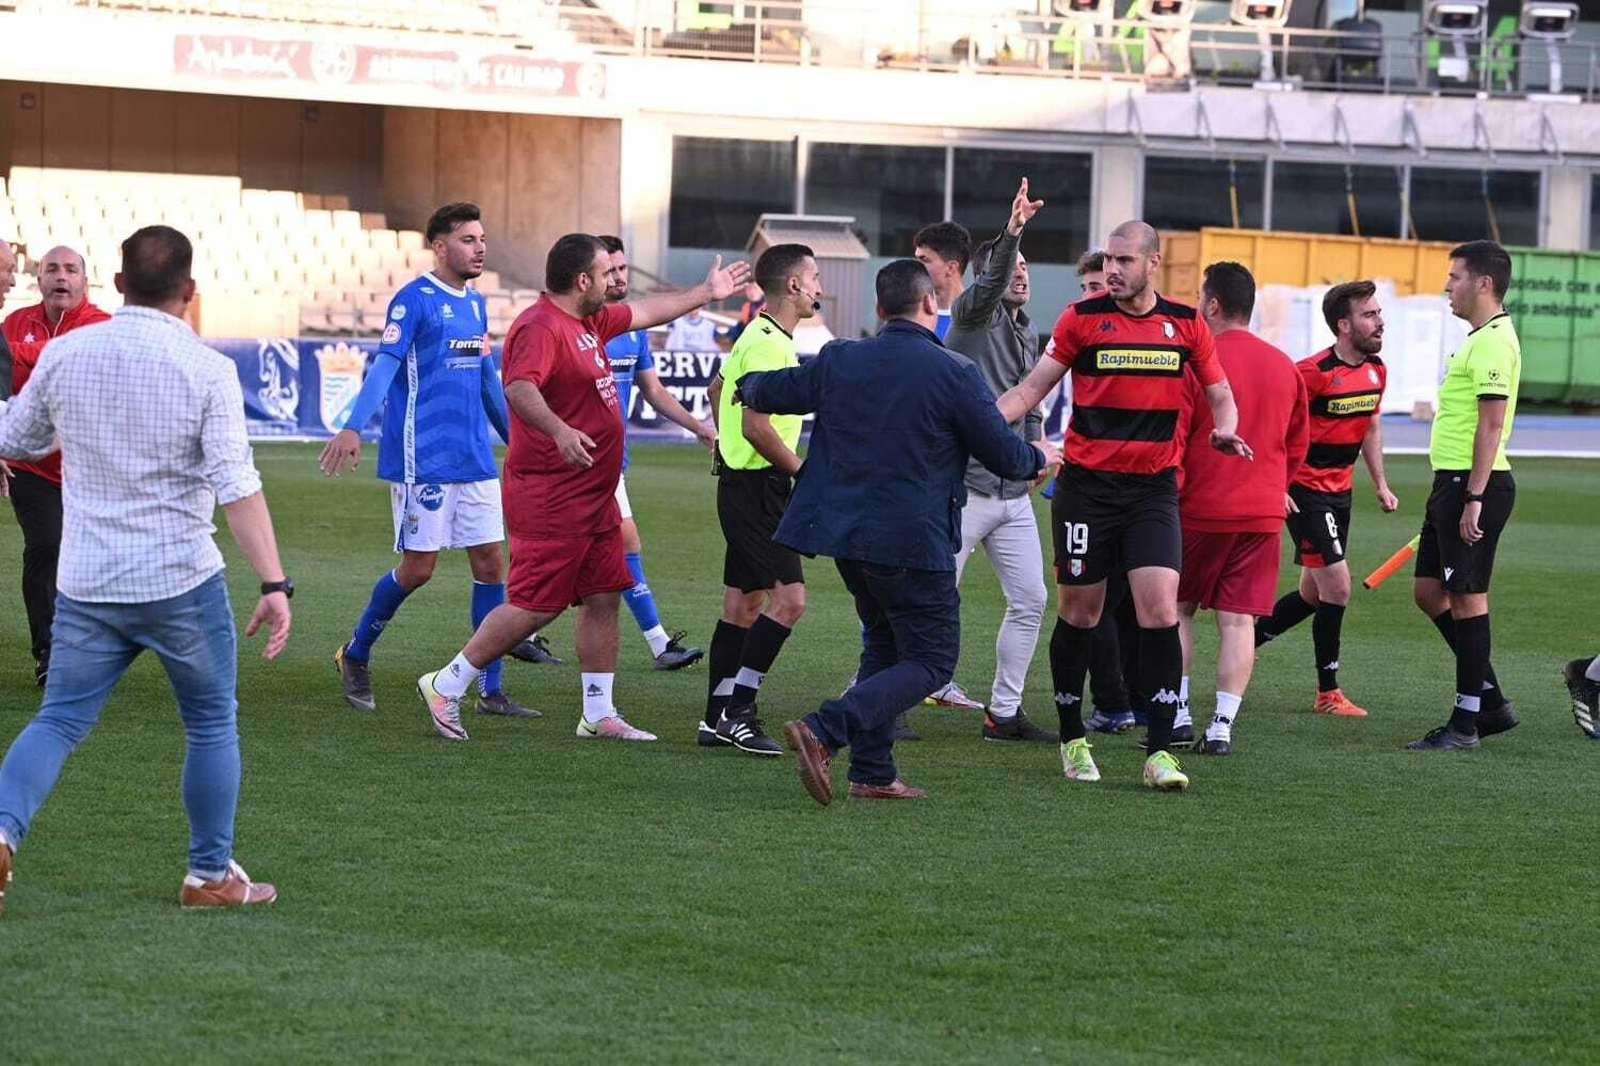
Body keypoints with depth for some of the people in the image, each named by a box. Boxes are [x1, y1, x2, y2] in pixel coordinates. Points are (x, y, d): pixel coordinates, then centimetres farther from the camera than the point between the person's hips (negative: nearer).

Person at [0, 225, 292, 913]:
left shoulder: (65, 354, -1)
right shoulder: (206, 371, -11)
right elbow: (236, 486, -18)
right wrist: (274, 585, -18)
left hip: (85, 585, 3)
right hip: (181, 583, -3)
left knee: (60, 720, 8)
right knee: (212, 725, 14)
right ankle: (210, 875, 17)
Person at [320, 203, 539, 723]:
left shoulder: (475, 303, 14)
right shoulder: (414, 300, -9)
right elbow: (385, 365, -19)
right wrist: (353, 428, -31)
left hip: (475, 460, 7)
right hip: (423, 460, -7)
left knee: (491, 563, 2)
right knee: (417, 568, -4)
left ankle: (490, 690, 7)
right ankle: (355, 655, 19)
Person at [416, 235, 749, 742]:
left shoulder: (590, 321, 14)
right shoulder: (541, 327, -18)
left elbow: (645, 312, 32)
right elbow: (520, 389, -35)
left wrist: (705, 294, 40)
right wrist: (560, 430, -51)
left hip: (594, 496, 10)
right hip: (550, 498, -10)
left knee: (604, 599, 9)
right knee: (536, 605, -9)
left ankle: (599, 715, 15)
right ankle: (447, 685, 1)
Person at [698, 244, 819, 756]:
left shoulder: (758, 337, 15)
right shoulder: (770, 344, -18)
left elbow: (717, 389, 30)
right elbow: (756, 427, -24)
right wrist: (805, 473, -15)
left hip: (743, 481, 11)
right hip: (758, 486, -11)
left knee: (743, 604, 12)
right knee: (788, 598, -14)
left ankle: (717, 720, 15)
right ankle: (736, 711, -13)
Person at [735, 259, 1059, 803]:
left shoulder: (838, 360, 4)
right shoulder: (956, 374, -10)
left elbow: (773, 392, 20)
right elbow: (1005, 455, -3)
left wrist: (746, 385, 45)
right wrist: (1039, 458, 20)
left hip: (845, 533, 6)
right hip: (914, 543, -6)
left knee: (885, 644, 22)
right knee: (931, 661, 0)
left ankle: (872, 773, 17)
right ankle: (824, 731, -19)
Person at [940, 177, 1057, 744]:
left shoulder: (1028, 333, 16)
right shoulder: (972, 315, -5)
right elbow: (990, 283, -28)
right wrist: (1012, 233, -42)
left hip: (1014, 493, 7)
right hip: (965, 489, -7)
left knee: (1030, 600, 5)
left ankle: (1003, 713, 14)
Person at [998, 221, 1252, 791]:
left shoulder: (1186, 323, 4)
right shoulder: (1082, 318, -1)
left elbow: (1218, 391, 15)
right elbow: (1033, 388, 2)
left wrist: (1224, 429, -7)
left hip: (1154, 488, 1)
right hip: (1087, 486, -1)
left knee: (1160, 610, -12)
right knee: (1079, 611, 4)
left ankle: (1160, 751, -9)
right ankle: (1073, 739, 22)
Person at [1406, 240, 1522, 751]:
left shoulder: (1494, 341, -15)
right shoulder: (1480, 338, 17)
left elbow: (1491, 426, -21)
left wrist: (1474, 497, -23)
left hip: (1473, 485, -11)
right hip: (1453, 482, 11)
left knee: (1466, 597, -5)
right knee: (1429, 591, 13)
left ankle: (1466, 721, 1)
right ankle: (1491, 701, 19)